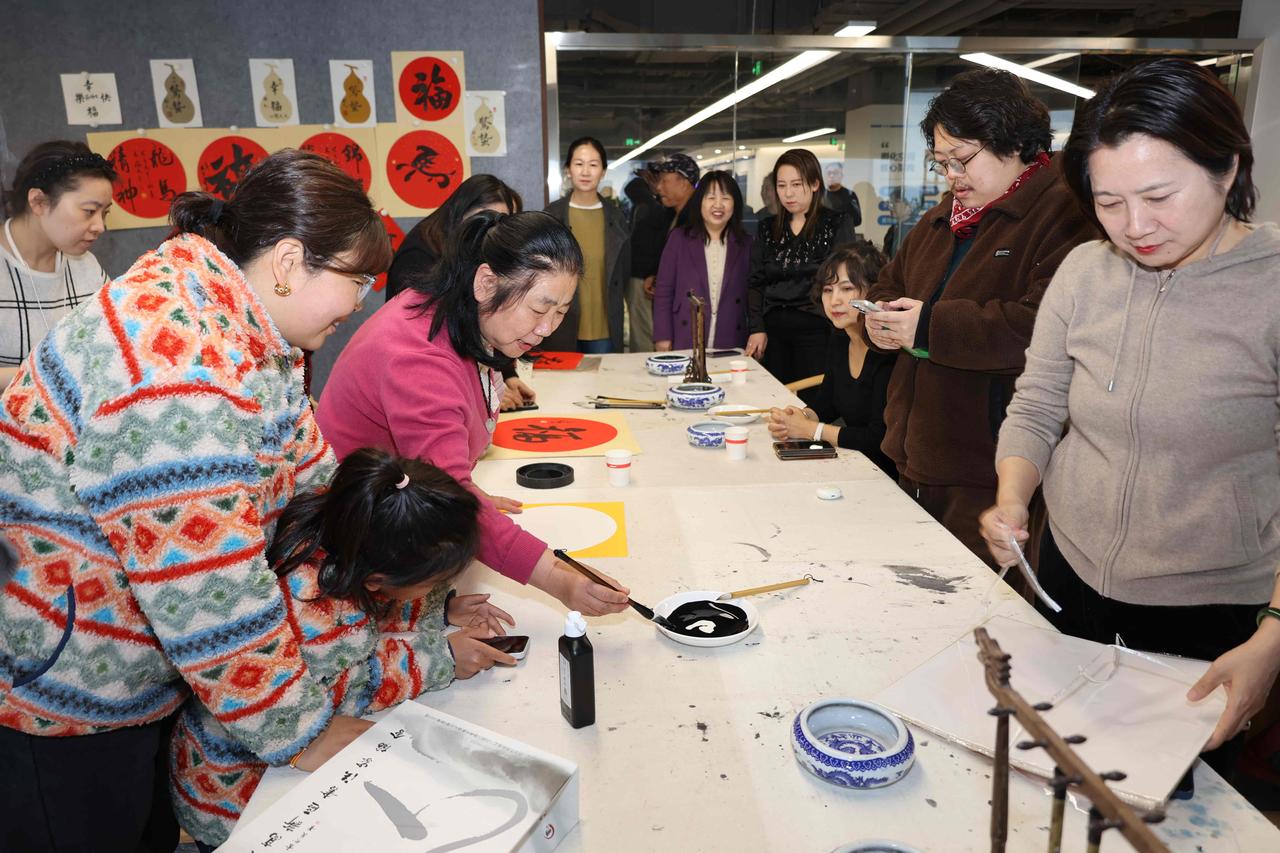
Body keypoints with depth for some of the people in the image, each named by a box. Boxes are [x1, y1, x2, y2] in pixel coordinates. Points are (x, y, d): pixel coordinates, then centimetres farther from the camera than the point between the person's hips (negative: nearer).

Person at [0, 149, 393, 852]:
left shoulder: (251, 329, -2)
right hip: (59, 712, -8)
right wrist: (300, 732, -20)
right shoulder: (178, 363, -34)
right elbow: (209, 590, -32)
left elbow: (299, 458, 11)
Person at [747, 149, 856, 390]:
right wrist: (756, 329, 0)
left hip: (815, 330, -3)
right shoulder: (767, 228, 13)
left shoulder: (837, 224, 2)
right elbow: (756, 282, 11)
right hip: (774, 331, 4)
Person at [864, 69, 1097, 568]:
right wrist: (884, 318, 3)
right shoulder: (943, 218, 16)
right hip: (918, 456, 8)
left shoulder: (1066, 214, -13)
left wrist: (931, 325, -21)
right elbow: (892, 282, 28)